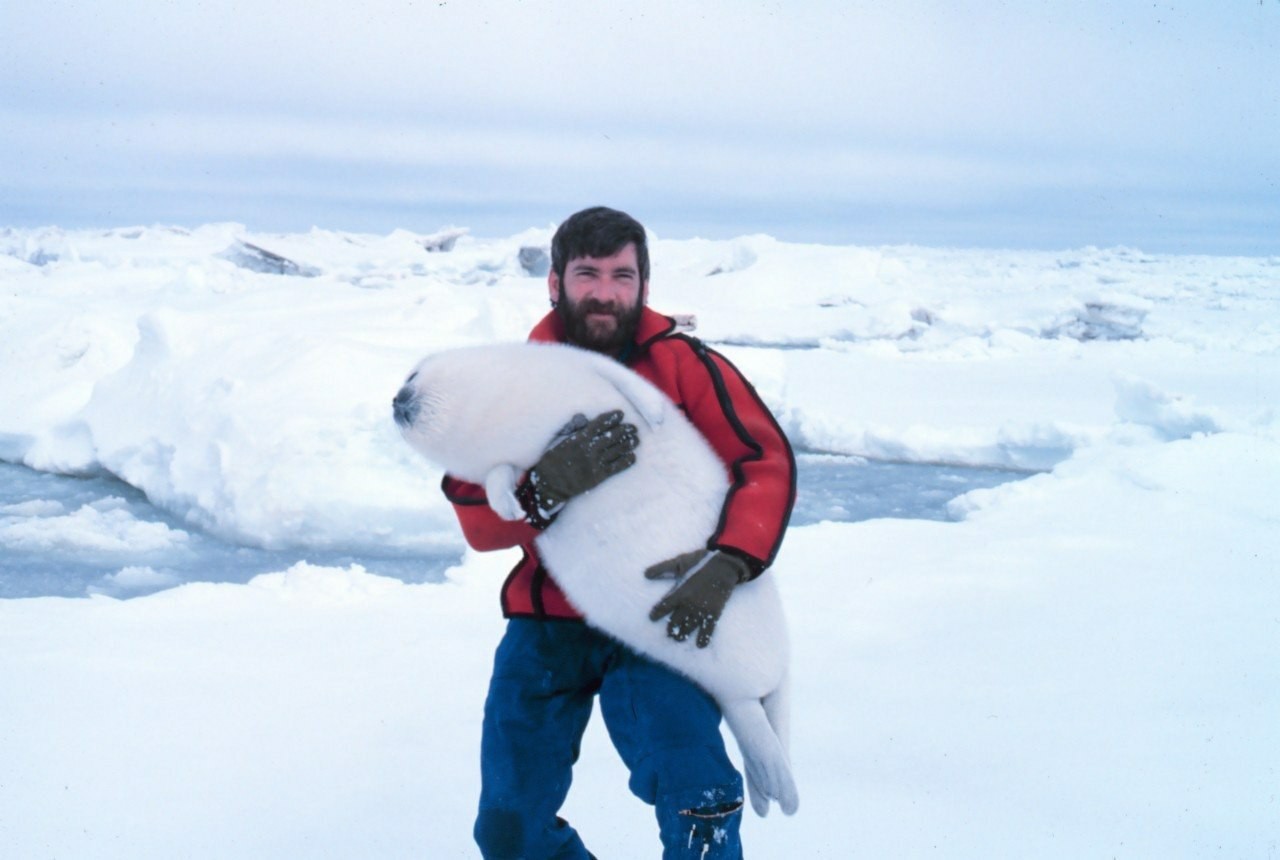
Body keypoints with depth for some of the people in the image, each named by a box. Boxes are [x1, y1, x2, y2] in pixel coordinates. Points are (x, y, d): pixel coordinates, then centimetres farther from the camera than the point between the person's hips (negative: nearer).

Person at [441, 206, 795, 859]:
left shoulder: (682, 365, -5)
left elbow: (768, 462, -12)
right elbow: (479, 525, -8)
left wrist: (727, 564, -28)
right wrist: (545, 484, -29)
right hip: (547, 622, 3)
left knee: (696, 799, -24)